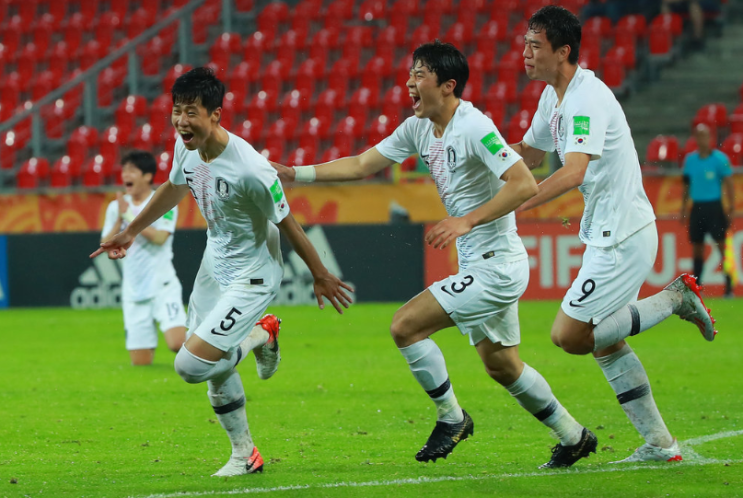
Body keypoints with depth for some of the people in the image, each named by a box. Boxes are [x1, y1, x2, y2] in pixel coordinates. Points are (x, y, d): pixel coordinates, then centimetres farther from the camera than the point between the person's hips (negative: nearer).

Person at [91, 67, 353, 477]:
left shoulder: (249, 169, -32)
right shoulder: (186, 146, -10)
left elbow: (286, 224, -18)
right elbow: (174, 188, 14)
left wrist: (320, 276, -5)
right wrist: (130, 232, 23)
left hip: (251, 277, -8)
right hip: (214, 264, 8)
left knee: (191, 367, -14)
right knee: (216, 371, 17)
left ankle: (260, 336, 11)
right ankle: (244, 454, 38)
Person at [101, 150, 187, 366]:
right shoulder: (116, 207, 8)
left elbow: (159, 237, -18)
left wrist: (129, 216, -15)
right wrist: (119, 220, -11)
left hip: (163, 285, -4)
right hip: (133, 290, 4)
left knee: (177, 343, -23)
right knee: (140, 362, -1)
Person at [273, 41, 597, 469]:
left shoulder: (474, 127, -20)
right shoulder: (418, 129, 7)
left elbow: (525, 184, -26)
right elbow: (362, 166, 12)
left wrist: (468, 220, -30)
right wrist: (293, 173, 6)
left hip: (497, 265, -9)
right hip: (478, 267, 9)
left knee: (405, 326, -13)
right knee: (501, 365, 17)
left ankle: (452, 417, 3)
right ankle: (574, 436, 31)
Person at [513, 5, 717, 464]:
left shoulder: (587, 99, -21)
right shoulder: (554, 97, 10)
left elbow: (574, 171, -34)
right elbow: (531, 153, 26)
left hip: (623, 238, -10)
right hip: (608, 235, 10)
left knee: (569, 336, -9)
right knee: (607, 344, 12)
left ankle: (675, 299, -1)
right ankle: (660, 444, 17)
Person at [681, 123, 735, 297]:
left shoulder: (720, 158, -3)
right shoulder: (689, 159, 8)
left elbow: (728, 183, -3)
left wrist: (731, 208, -10)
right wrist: (683, 209, 14)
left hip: (714, 207, -4)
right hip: (696, 207, 4)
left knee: (722, 245, -8)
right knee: (697, 248, 6)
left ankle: (729, 286, -7)